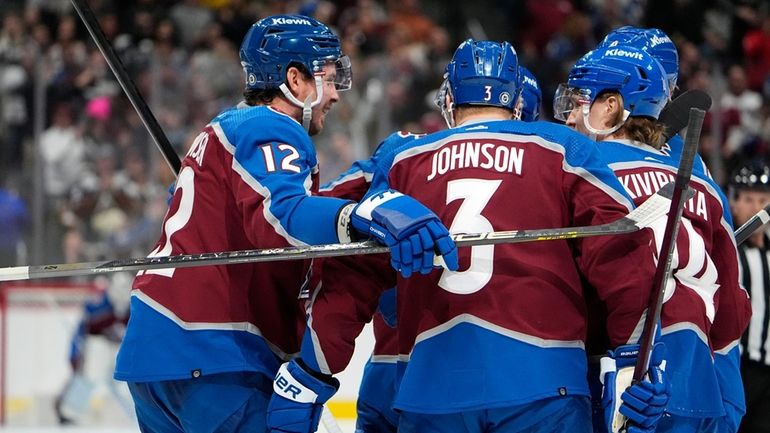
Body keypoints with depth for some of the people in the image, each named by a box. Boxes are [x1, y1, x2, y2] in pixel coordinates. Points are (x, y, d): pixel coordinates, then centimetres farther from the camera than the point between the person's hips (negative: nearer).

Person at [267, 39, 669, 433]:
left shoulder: (401, 163, 14)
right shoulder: (562, 152, 8)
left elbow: (349, 282, 11)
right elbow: (619, 257, 0)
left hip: (431, 386, 2)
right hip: (539, 384, -2)